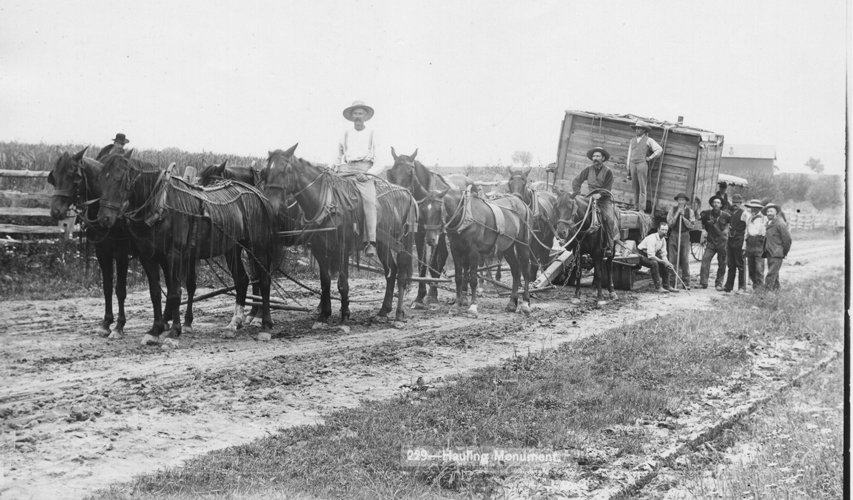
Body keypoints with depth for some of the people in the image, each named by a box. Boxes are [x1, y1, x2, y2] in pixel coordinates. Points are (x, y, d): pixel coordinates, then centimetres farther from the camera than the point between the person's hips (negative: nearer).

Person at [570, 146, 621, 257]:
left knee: (610, 219, -22)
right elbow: (577, 181, 8)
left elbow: (607, 189, -5)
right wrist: (576, 192, -10)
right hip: (590, 198, 2)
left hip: (604, 199, -2)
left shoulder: (608, 171, 1)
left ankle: (609, 247, -16)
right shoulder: (588, 170, 8)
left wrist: (599, 194, -22)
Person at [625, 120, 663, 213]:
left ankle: (642, 208, -7)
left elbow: (659, 150, -2)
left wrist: (650, 158, -2)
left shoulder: (648, 140, 5)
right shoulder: (632, 141, 18)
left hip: (642, 164, -4)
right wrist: (628, 171, 14)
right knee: (635, 188, 6)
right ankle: (635, 207, 11)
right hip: (633, 164, 4)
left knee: (642, 187, -6)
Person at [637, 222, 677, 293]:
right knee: (654, 263, -33)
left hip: (651, 255, 9)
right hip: (641, 255, -9)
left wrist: (667, 262, -19)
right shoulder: (652, 239, -28)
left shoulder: (663, 240, 0)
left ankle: (666, 286, 6)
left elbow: (663, 255, 1)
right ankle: (658, 287, -30)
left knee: (666, 265, -3)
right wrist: (663, 261, -32)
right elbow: (651, 256, -33)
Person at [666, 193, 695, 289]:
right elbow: (670, 224, -3)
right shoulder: (673, 210, 5)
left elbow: (691, 225, -2)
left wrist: (683, 216, -9)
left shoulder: (689, 211, 5)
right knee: (673, 260, -2)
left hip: (685, 235, 0)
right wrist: (677, 213, -8)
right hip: (674, 235, 0)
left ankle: (686, 283, 4)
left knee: (685, 260, -1)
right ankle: (671, 282, 4)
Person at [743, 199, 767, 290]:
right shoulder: (749, 219, 18)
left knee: (759, 269, -9)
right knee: (751, 269, 5)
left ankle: (759, 287, -5)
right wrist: (744, 247, 19)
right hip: (750, 246, 6)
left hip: (759, 246, -6)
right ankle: (755, 286, 13)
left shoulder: (763, 219, -1)